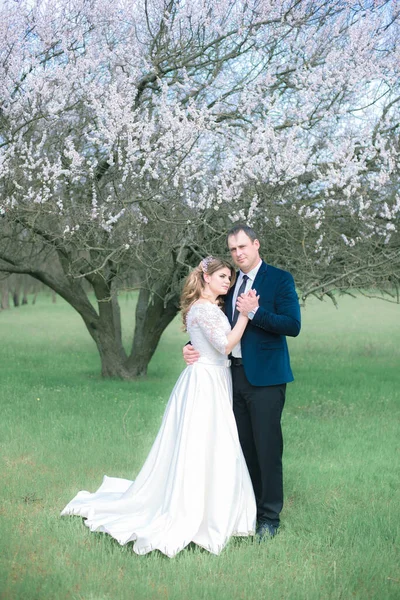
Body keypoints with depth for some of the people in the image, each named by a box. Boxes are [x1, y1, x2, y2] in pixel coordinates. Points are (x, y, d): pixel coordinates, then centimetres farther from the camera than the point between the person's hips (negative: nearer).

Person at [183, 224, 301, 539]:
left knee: (267, 446, -2)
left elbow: (293, 325, -13)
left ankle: (270, 517, 8)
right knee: (244, 445, 12)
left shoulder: (280, 279, -5)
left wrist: (255, 312, -20)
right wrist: (193, 345, 1)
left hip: (265, 376, -6)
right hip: (236, 374, 6)